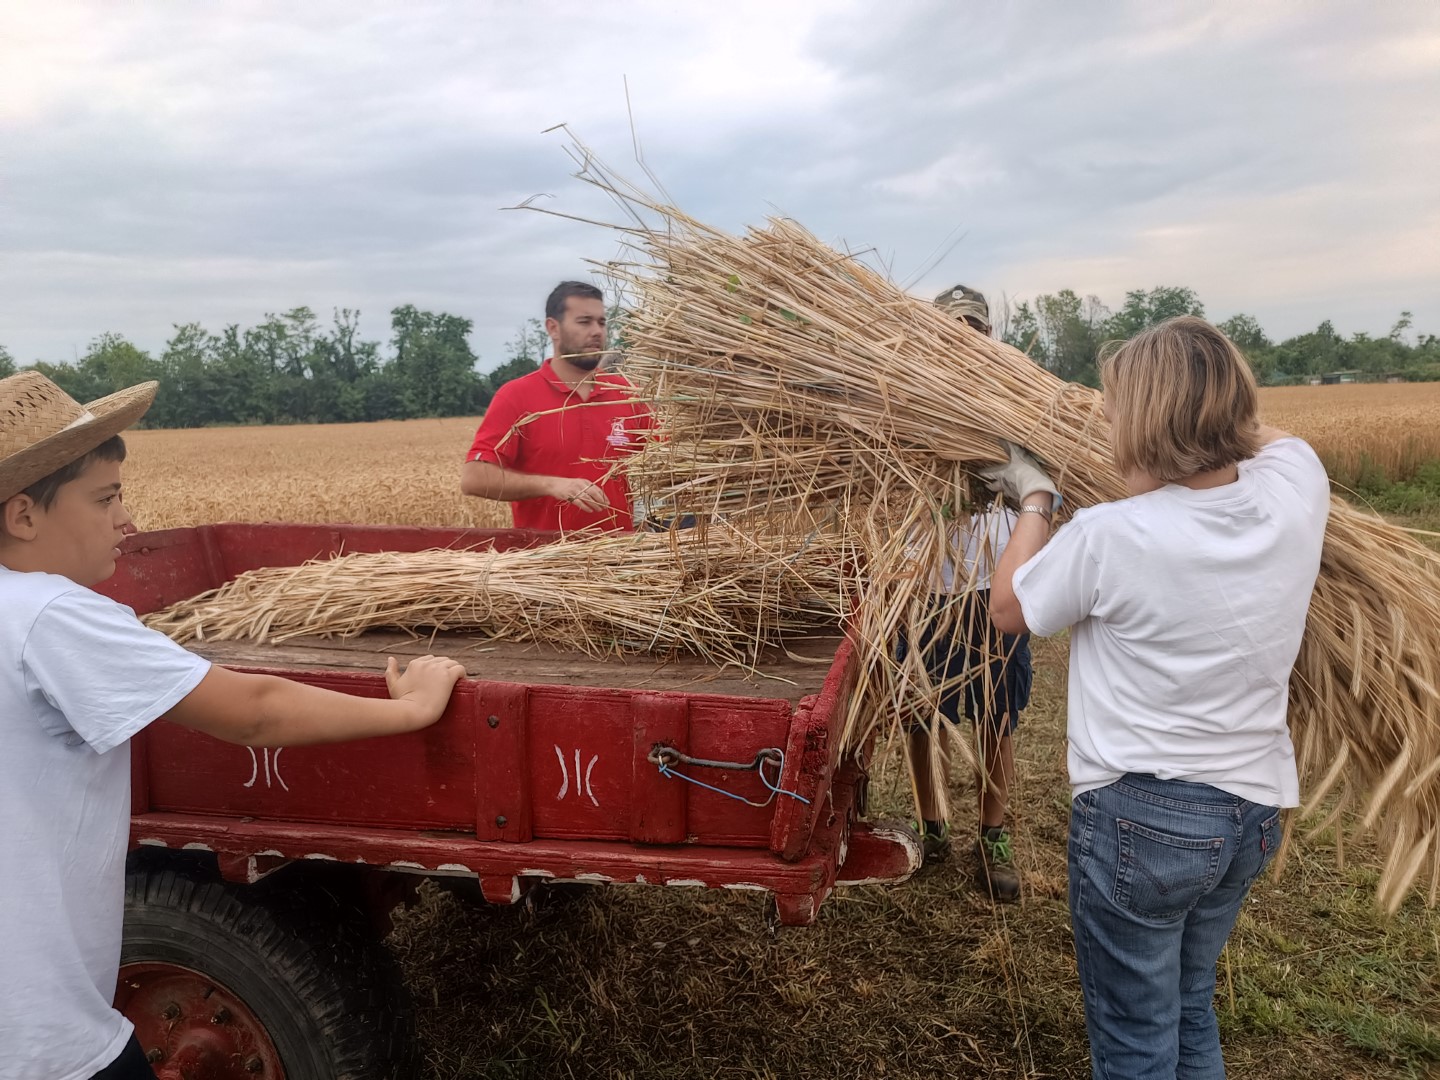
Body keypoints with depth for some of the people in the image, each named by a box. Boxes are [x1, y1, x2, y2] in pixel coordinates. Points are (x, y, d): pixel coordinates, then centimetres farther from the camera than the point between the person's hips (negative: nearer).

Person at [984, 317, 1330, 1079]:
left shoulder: (1109, 538, -24)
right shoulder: (1297, 488, -10)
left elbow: (1007, 609, -4)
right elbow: (1266, 435, 17)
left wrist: (1034, 502, 6)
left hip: (1137, 816, -6)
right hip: (1255, 808, 6)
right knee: (1191, 1012, 27)